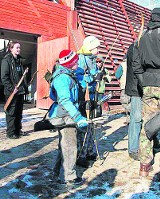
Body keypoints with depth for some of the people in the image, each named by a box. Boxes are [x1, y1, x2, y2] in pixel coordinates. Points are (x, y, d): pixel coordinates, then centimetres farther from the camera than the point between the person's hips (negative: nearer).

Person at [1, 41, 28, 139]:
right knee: (11, 112, 0)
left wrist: (25, 87, 12)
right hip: (11, 92, -7)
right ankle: (10, 133, 9)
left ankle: (18, 130, 25)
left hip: (21, 91, 7)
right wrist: (11, 88, -18)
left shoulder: (20, 60, 15)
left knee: (19, 112, 14)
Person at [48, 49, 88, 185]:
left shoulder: (67, 75, 12)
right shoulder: (63, 77, -21)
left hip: (66, 117, 11)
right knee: (70, 147, -1)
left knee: (65, 145, 22)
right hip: (65, 117, -11)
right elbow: (65, 101, -31)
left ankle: (60, 170, 37)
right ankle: (68, 176, 13)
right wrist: (78, 118, -35)